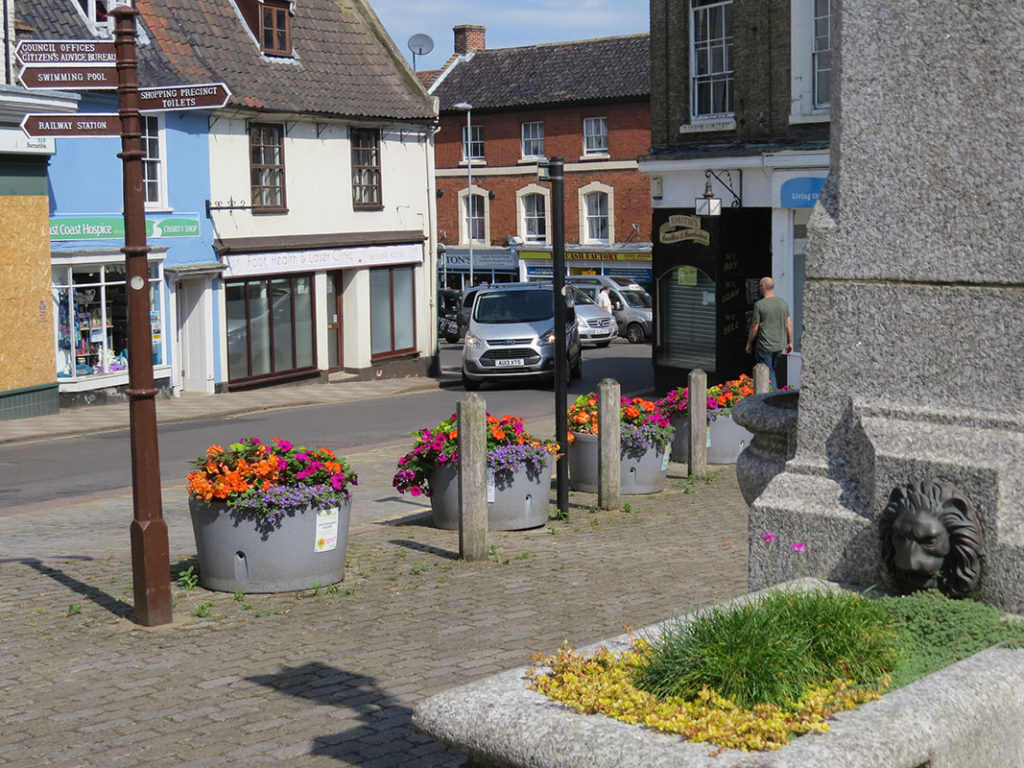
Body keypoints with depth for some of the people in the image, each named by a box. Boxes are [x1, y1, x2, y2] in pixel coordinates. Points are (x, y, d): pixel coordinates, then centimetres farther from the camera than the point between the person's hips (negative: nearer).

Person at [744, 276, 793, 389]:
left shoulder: (759, 305, -13)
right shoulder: (783, 302, 2)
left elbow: (754, 327, -9)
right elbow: (789, 324, 6)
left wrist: (749, 343, 4)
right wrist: (790, 342, 15)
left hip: (765, 346, -6)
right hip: (780, 345, 6)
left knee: (768, 374, 3)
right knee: (772, 370, 20)